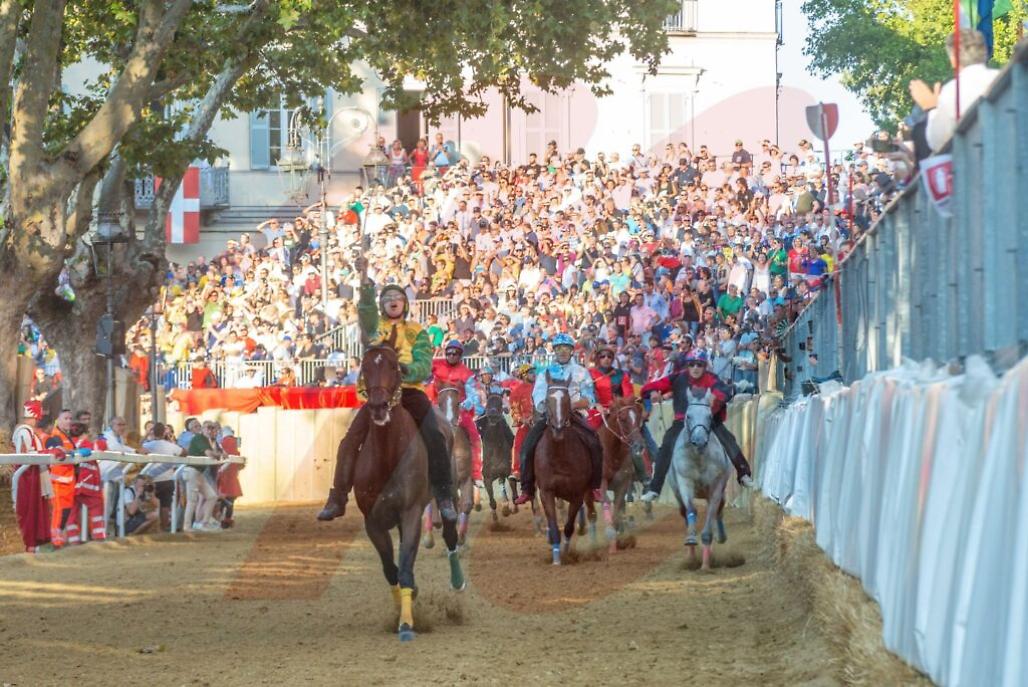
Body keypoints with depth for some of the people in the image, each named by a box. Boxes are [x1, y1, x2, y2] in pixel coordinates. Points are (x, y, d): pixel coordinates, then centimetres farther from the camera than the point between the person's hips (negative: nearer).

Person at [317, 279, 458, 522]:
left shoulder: (417, 332, 13)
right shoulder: (375, 327, 15)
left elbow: (424, 367, 0)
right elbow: (366, 313, -9)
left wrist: (407, 370, -21)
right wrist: (367, 293, -29)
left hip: (410, 391, -1)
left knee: (435, 438, -21)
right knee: (350, 442, -10)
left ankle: (444, 497, -16)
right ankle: (337, 499, -3)